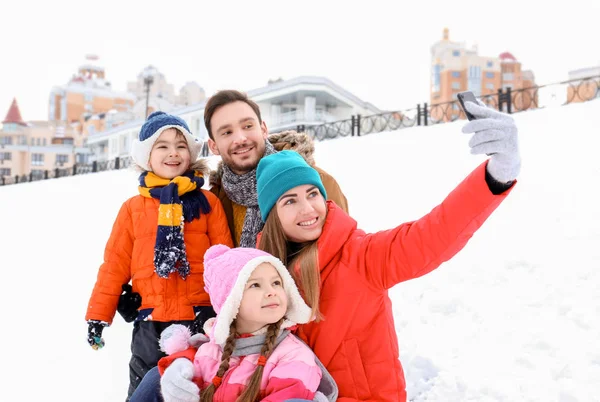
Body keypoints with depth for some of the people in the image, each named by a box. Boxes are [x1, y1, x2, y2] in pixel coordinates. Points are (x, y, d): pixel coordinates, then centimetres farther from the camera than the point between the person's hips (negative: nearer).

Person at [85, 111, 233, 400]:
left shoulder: (207, 202, -1)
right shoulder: (133, 208, 2)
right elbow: (115, 264, 4)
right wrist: (98, 315, 4)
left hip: (201, 318, -1)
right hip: (151, 322, 1)